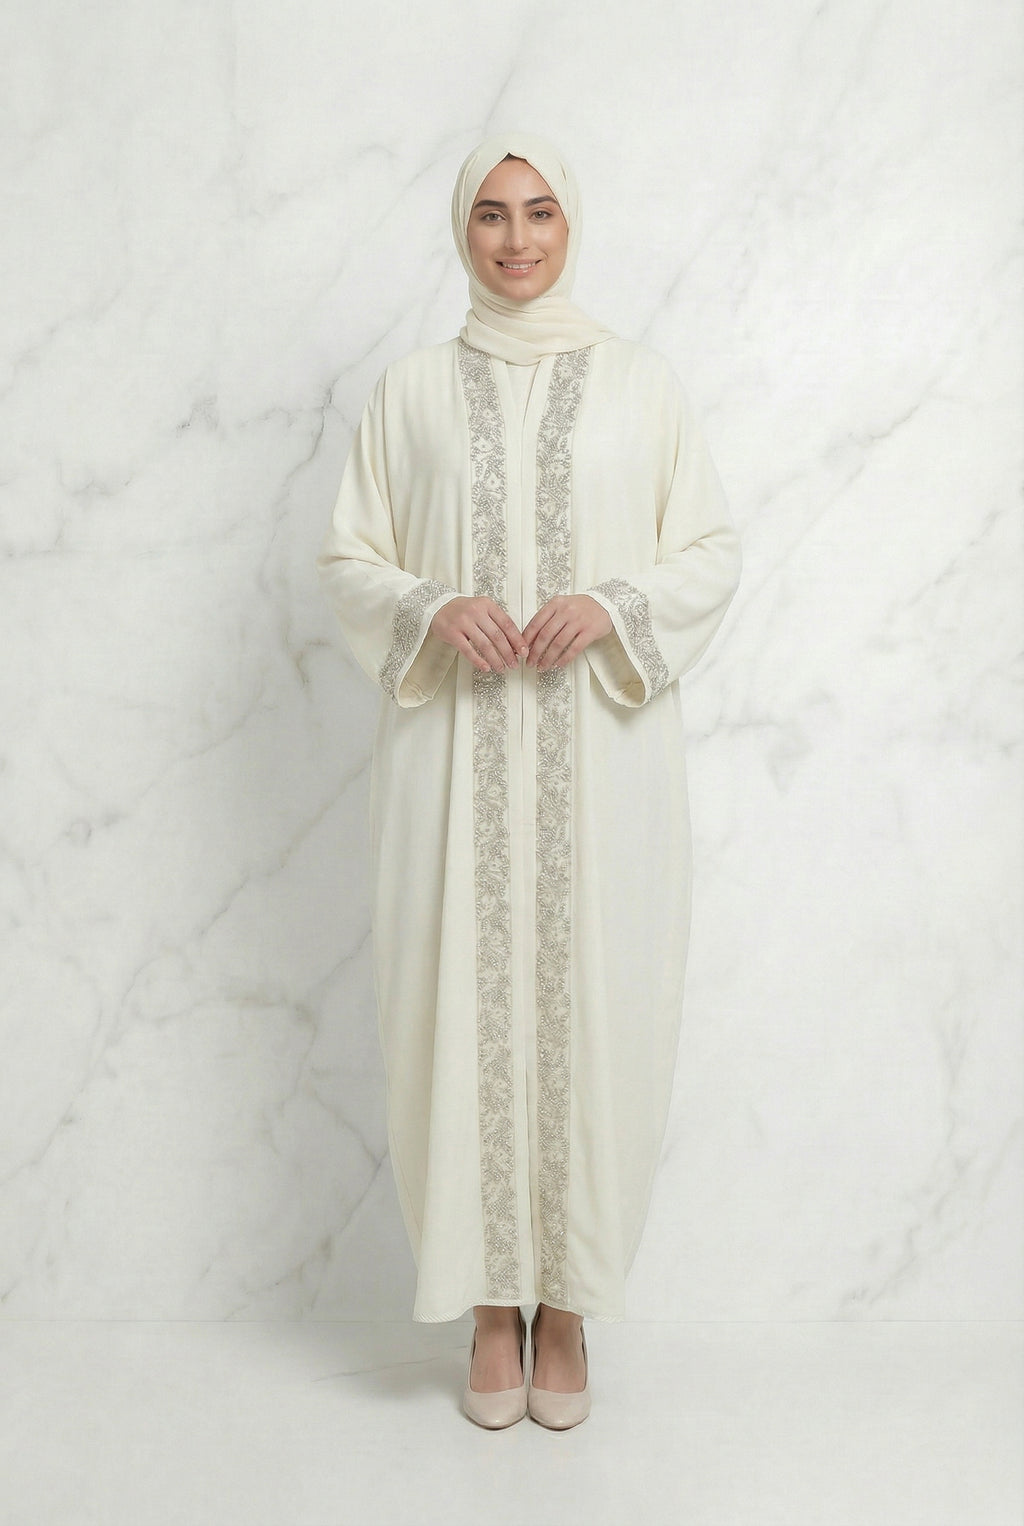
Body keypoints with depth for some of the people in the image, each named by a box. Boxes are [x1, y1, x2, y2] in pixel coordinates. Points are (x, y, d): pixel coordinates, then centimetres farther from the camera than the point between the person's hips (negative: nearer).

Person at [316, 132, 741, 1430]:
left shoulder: (638, 382, 7)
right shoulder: (411, 389, 9)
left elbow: (714, 551, 6)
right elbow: (345, 559, 8)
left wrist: (610, 605, -12)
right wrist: (434, 608, -12)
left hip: (601, 750, 0)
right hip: (455, 750, 1)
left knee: (592, 1012, 1)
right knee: (465, 1008, 2)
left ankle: (569, 1304, 20)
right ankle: (492, 1302, 20)